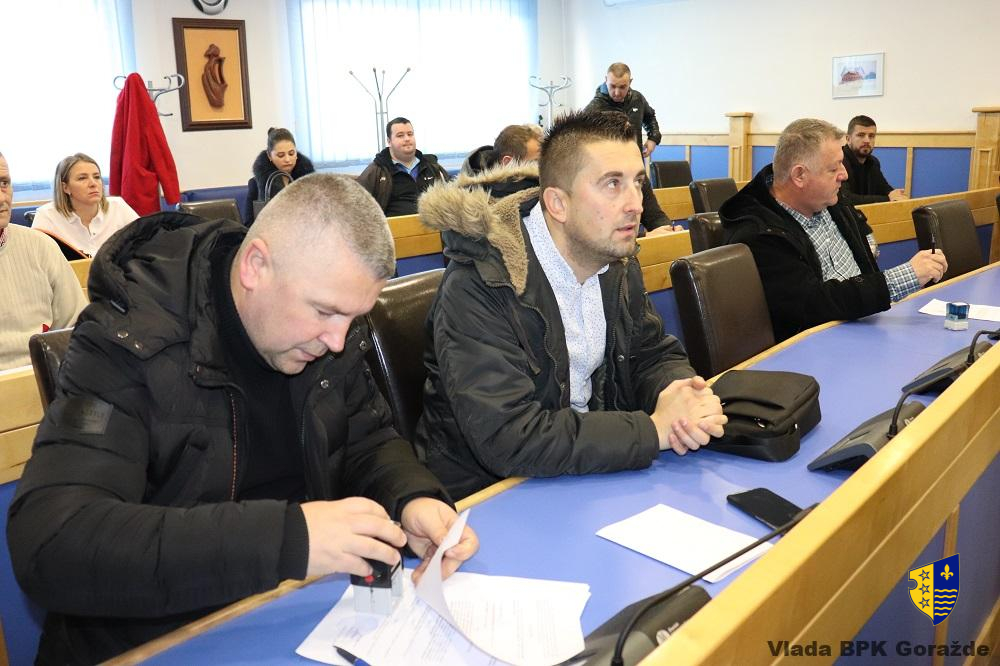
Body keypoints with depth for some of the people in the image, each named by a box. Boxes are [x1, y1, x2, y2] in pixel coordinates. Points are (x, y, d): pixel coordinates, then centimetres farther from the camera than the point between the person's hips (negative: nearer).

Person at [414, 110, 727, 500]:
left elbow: (654, 352, 11)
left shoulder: (618, 262, 1)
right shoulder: (479, 288, -24)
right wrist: (654, 430, -26)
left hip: (590, 469, 8)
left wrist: (677, 392, -14)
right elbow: (507, 439, -30)